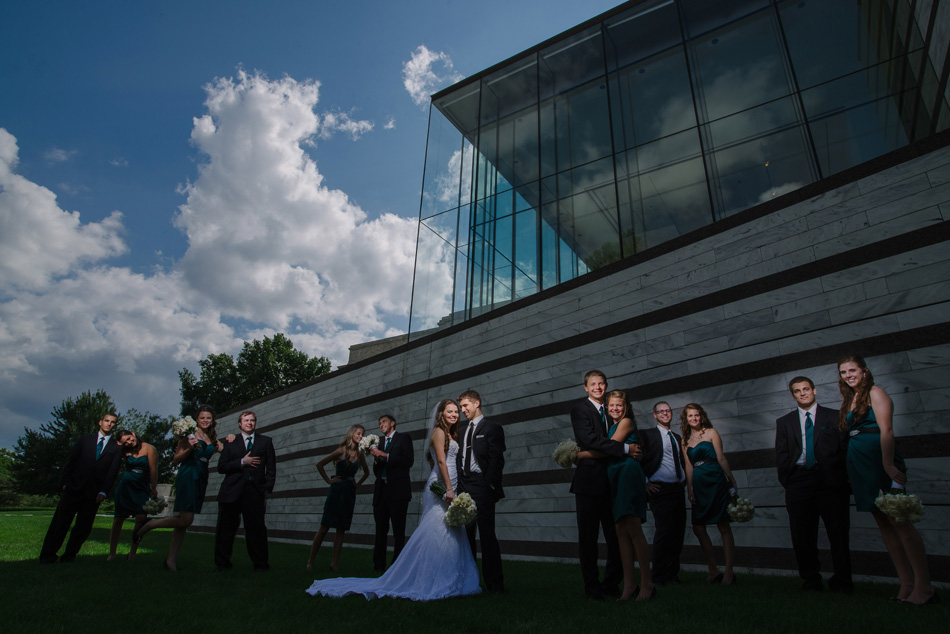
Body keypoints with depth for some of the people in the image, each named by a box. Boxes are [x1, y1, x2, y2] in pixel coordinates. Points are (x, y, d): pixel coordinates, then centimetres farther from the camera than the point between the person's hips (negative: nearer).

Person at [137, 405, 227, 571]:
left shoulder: (212, 440, 17)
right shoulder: (189, 436, 0)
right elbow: (175, 460, -2)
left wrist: (229, 440, -6)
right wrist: (189, 448, -17)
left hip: (201, 479, 6)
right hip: (188, 475, -6)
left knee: (184, 521, 6)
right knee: (185, 519, -13)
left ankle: (171, 559, 10)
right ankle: (147, 526, 6)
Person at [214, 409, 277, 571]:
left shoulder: (266, 441, 14)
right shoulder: (230, 443, 15)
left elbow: (271, 467, 9)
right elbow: (221, 467, 5)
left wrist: (268, 487, -2)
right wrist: (242, 462, -7)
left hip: (255, 491, -1)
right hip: (232, 491, 1)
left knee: (256, 528, -3)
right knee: (226, 529, 4)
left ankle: (260, 564, 5)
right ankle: (222, 564, 17)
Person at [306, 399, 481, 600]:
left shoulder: (450, 434, 21)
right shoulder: (438, 432, -6)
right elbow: (441, 461, -15)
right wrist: (449, 489, -21)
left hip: (449, 488, 9)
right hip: (440, 486, -9)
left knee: (449, 534, 9)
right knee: (437, 532, -9)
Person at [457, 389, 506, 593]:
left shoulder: (492, 428, -1)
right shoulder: (463, 430, 19)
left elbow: (497, 460, -8)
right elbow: (459, 459, 18)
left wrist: (489, 485, -15)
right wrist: (457, 483, 7)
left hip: (481, 486, -7)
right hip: (464, 486, 7)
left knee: (487, 534, -5)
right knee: (466, 534, 10)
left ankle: (494, 582, 2)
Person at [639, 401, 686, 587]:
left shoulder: (677, 437, 19)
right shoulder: (647, 434, -1)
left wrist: (685, 480, 11)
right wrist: (645, 482, -10)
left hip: (678, 489, 6)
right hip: (660, 489, -6)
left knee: (678, 532, 6)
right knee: (663, 532, -9)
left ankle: (673, 574, 17)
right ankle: (658, 577, 1)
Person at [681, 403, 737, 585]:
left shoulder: (711, 433, 1)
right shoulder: (685, 440, 12)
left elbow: (721, 458, -2)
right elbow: (689, 466, 10)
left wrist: (733, 482, -1)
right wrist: (689, 489, 4)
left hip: (716, 482, -5)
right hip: (699, 485, 5)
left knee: (724, 527, -2)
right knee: (698, 528, 2)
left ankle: (729, 572, 4)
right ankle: (713, 570, 14)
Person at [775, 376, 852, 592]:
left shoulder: (834, 417, 10)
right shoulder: (784, 422, 14)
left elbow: (845, 448, 5)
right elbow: (781, 456, 11)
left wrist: (844, 478, -4)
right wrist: (787, 481, 1)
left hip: (831, 481, -1)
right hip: (799, 482, 2)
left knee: (838, 531, 2)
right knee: (802, 534, 4)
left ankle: (842, 581, 16)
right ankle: (810, 580, 15)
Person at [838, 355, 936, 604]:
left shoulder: (875, 393, -4)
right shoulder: (848, 400, 18)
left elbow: (886, 430, -14)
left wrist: (889, 465, -23)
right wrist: (848, 471, 13)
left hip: (879, 463, -8)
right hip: (859, 468, 8)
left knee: (897, 520, -9)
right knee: (883, 523, 7)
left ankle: (924, 586, -3)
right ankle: (907, 586, 10)